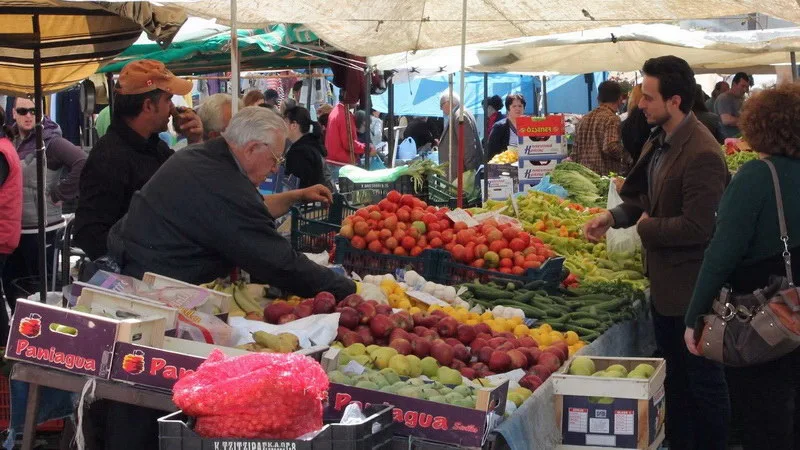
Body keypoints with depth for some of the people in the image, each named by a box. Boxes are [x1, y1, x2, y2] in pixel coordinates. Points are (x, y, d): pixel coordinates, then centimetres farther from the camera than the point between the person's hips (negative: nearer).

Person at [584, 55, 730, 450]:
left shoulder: (701, 154, -26)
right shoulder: (659, 140, 4)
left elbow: (697, 227, -29)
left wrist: (647, 228, -15)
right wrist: (613, 217, 0)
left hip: (691, 288, -10)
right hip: (664, 281, 10)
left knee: (703, 380, 6)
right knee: (673, 374, 22)